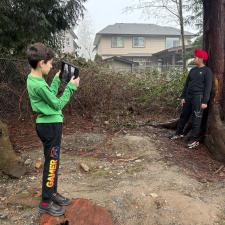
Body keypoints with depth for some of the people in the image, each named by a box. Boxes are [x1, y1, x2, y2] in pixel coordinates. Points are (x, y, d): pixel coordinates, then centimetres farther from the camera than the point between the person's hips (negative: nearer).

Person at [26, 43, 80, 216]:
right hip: (51, 125, -10)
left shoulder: (32, 78, 6)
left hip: (47, 124, 10)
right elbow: (58, 104, -16)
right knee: (52, 162, 2)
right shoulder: (39, 84, -24)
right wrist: (71, 87, -9)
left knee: (52, 161, 19)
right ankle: (46, 203, 16)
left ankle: (52, 193, 34)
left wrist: (57, 79, 14)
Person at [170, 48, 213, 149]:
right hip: (189, 96, 6)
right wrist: (183, 97, 10)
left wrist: (205, 101, -16)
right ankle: (179, 133, 31)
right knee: (184, 115, 14)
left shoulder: (207, 71, -6)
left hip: (198, 97, -6)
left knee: (196, 119, -2)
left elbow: (208, 87, -11)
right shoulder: (193, 70, 11)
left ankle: (194, 140, 8)